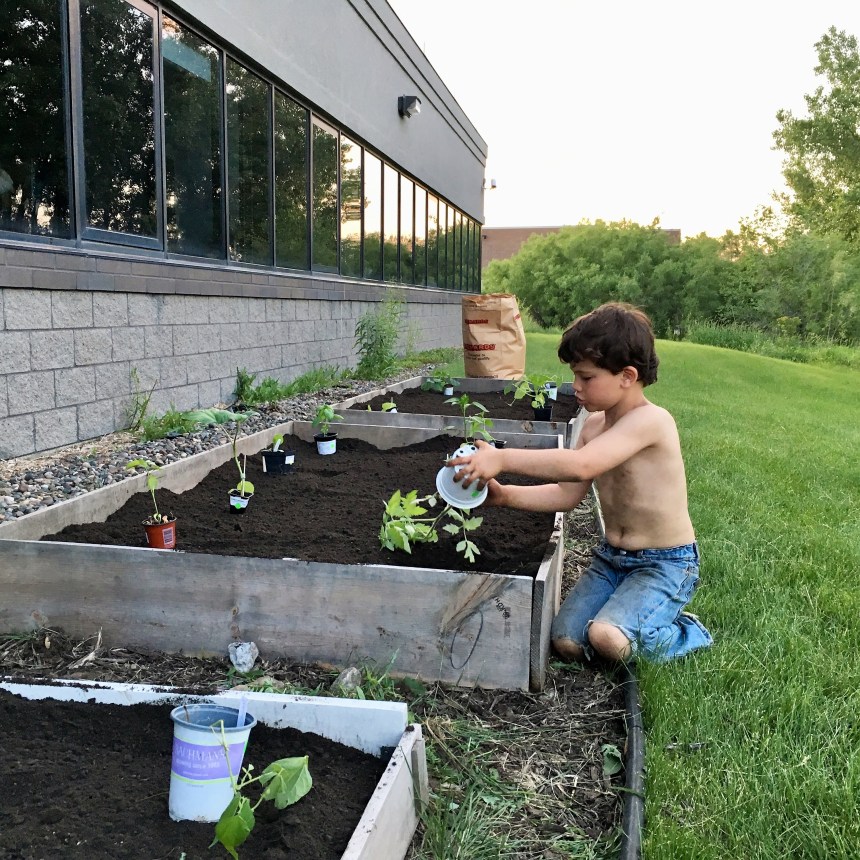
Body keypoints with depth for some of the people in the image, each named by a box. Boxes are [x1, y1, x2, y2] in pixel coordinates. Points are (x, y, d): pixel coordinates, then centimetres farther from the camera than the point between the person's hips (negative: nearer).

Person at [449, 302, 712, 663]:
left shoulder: (651, 420, -24)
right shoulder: (594, 426, 3)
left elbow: (581, 465, -37)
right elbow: (567, 494, 5)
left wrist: (502, 458, -35)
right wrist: (505, 495, -9)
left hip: (665, 564, -7)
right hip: (610, 557, 7)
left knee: (608, 638, -28)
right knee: (567, 642, -9)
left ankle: (684, 634, 3)